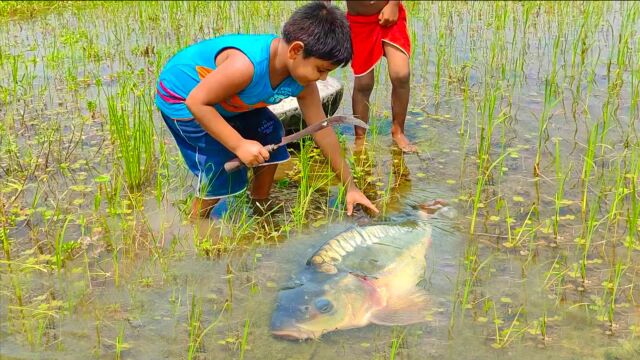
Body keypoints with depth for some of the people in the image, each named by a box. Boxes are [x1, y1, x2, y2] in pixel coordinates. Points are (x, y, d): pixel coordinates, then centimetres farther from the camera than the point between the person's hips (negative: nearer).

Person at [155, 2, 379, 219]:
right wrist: (240, 145, -35)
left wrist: (350, 187, -4)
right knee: (219, 174, -14)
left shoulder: (302, 81, -16)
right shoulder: (246, 64, -41)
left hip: (228, 102, 8)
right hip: (182, 97, -8)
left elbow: (322, 130, -7)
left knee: (270, 142, 5)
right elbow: (196, 102, -33)